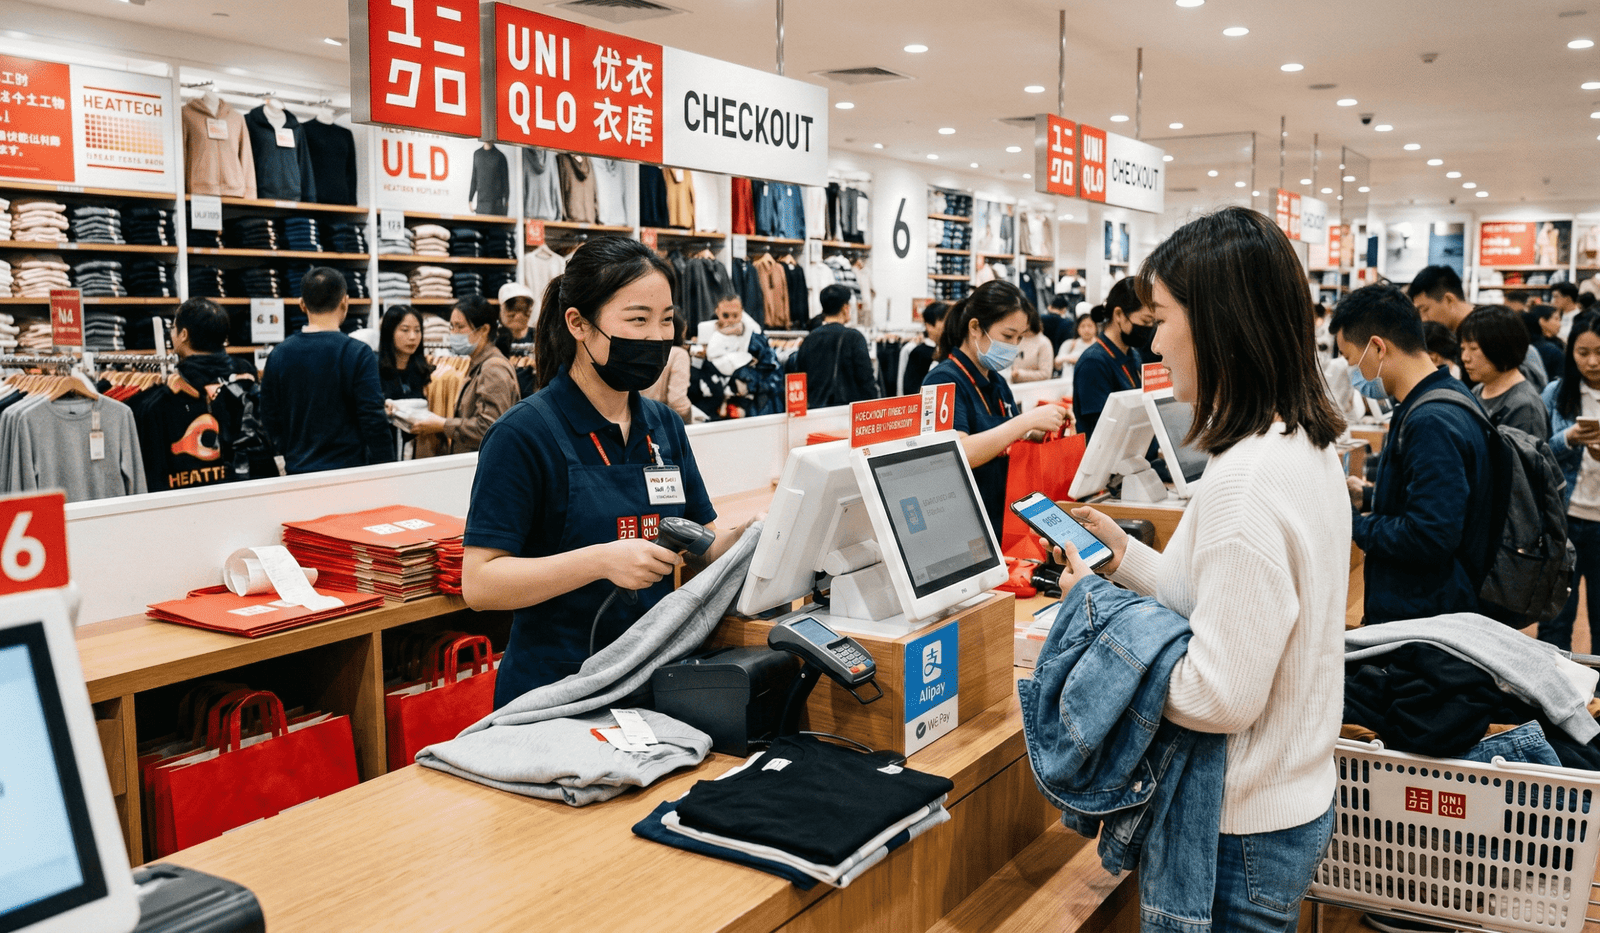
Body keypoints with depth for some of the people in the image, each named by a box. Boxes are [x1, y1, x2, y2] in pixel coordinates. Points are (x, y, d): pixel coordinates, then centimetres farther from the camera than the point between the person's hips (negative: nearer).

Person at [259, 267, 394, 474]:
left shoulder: (278, 355, 4)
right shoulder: (358, 354, -11)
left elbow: (270, 423, 9)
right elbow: (374, 421, -13)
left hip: (297, 473, 5)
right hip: (349, 471, -5)